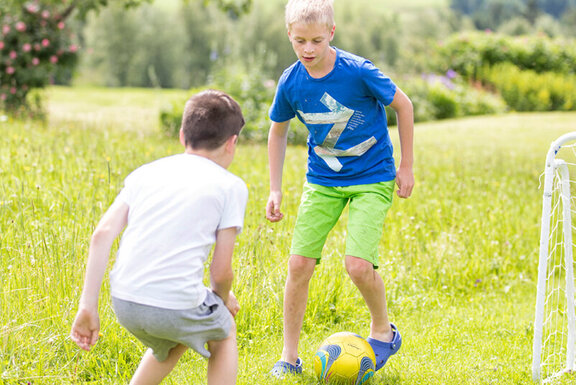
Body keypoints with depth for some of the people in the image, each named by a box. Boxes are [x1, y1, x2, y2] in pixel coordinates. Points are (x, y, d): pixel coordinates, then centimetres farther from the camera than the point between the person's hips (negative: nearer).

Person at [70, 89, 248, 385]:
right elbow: (221, 271, 0)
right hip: (177, 304, -5)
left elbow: (102, 234, 3)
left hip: (123, 303, 5)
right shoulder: (231, 186, 3)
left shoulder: (146, 172, 15)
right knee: (225, 332, 29)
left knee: (172, 344, 36)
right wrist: (224, 298, 23)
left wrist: (87, 306, 3)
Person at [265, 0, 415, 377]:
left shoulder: (359, 72, -21)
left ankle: (383, 329, 14)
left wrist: (406, 166, -1)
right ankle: (289, 357, 12)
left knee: (358, 265, -17)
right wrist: (275, 191, 7)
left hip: (372, 179, -4)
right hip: (322, 180, 4)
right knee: (299, 264, -4)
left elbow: (403, 105, -6)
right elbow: (278, 132, 9)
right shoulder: (291, 83, -10)